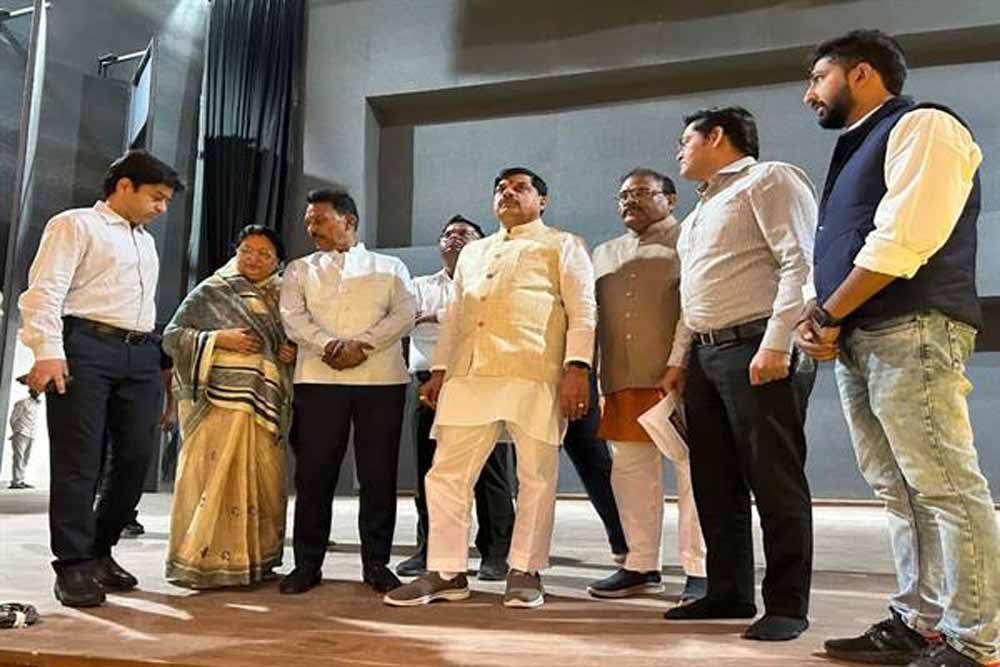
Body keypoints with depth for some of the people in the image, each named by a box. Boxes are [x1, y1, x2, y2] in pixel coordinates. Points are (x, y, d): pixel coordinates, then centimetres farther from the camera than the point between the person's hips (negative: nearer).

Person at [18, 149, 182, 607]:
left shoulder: (146, 242, 26)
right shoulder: (76, 225, 4)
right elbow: (45, 291, -7)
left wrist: (159, 358, 13)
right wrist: (48, 351, -19)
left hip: (140, 354, 7)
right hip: (86, 347, -7)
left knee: (137, 456, 3)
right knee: (78, 461, -5)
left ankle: (99, 551, 19)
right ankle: (73, 566, 3)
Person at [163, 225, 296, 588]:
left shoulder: (282, 298, 18)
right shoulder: (211, 292, 7)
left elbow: (294, 341, 27)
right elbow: (172, 336, 3)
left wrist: (293, 353, 3)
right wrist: (218, 339, -10)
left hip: (268, 405, 4)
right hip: (220, 401, -4)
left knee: (264, 483, 3)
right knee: (215, 479, -6)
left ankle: (255, 560, 14)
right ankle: (204, 561, 2)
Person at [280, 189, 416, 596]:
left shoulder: (389, 267, 15)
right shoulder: (300, 270, 18)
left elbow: (404, 314, 0)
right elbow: (293, 317, 2)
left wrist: (362, 344, -15)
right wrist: (327, 345, -17)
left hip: (381, 378, -1)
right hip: (319, 378, 1)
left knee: (378, 474, 0)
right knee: (314, 472, 0)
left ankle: (376, 563, 10)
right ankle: (307, 563, 10)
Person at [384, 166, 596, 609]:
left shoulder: (562, 246, 11)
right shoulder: (473, 252, 28)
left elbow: (582, 309, 0)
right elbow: (455, 315, 27)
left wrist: (577, 367, -13)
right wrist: (439, 370, 17)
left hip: (534, 374, -4)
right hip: (469, 375, 5)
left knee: (536, 476, 0)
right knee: (447, 474, 1)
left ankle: (525, 572, 12)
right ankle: (446, 573, 10)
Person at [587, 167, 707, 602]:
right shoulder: (605, 253, 23)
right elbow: (591, 314, 21)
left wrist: (679, 363, -18)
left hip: (677, 374, -6)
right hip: (623, 378, 6)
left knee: (691, 469, -2)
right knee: (631, 468, 7)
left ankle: (698, 570, 4)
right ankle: (640, 565, 15)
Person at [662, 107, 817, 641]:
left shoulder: (769, 180, -1)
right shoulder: (703, 208, 26)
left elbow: (800, 264, -13)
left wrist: (776, 343, -22)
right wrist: (681, 359, 20)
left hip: (757, 349, -9)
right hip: (706, 354, 9)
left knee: (773, 480, -5)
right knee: (715, 482, 9)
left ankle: (787, 604, 3)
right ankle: (729, 592, 19)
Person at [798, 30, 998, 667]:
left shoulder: (921, 125, -2)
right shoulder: (859, 149, 25)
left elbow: (902, 241, -16)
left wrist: (829, 313, -10)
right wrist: (821, 320, 4)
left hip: (910, 333, -9)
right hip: (858, 340, 9)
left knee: (945, 489, -6)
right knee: (899, 492, 10)